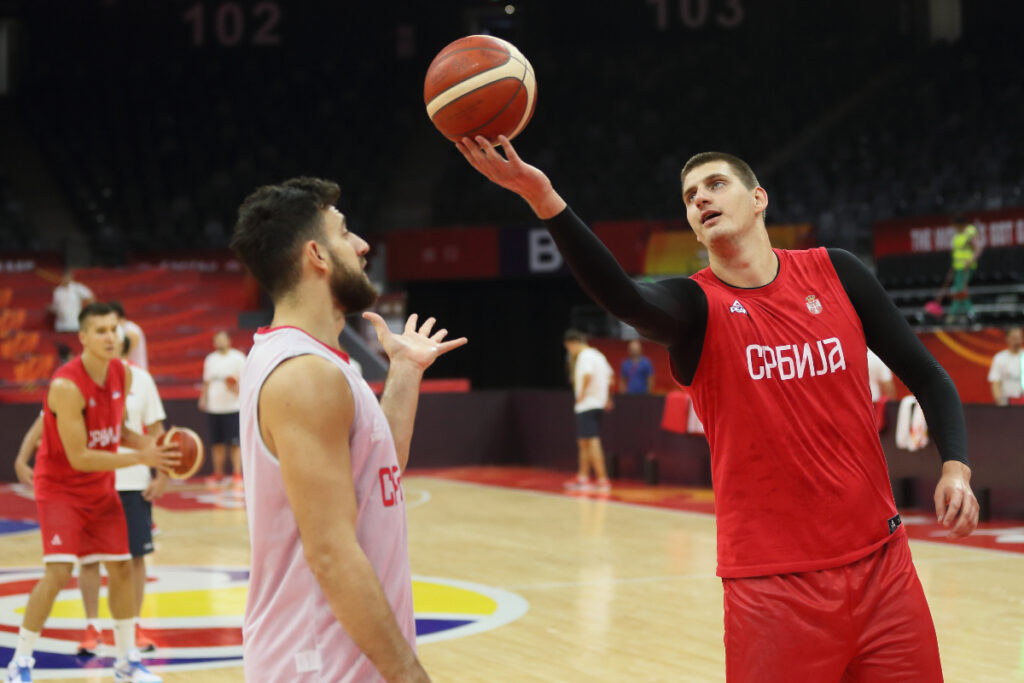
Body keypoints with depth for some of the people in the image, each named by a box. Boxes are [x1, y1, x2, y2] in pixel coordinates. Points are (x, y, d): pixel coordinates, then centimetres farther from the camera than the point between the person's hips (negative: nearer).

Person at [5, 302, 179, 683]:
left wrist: (147, 444, -9)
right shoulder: (67, 386, -27)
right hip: (60, 488, -7)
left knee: (121, 567, 7)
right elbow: (79, 458, -26)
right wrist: (140, 459, -26)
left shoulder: (123, 375, -5)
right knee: (58, 571, -17)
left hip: (101, 488, 7)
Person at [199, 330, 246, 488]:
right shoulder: (210, 359, 15)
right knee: (217, 442, 7)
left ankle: (237, 474, -5)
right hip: (213, 408, 5)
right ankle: (218, 474, 14)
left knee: (234, 442, -8)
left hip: (232, 407, -5)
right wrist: (203, 398, 13)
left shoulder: (238, 357, 0)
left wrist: (236, 388, -20)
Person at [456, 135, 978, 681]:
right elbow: (625, 299, -28)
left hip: (879, 562, 3)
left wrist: (956, 467, -6)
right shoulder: (697, 305, -5)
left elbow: (926, 376, 11)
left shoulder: (835, 274, 4)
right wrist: (543, 198, -43)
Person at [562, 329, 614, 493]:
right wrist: (606, 398, 26)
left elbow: (587, 376, -30)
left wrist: (581, 395, -18)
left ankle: (602, 480, -12)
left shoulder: (585, 356, -12)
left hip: (587, 405, -10)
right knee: (583, 442, 17)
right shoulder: (597, 355, 18)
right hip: (598, 403, 10)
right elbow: (610, 376, 24)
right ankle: (583, 477, 25)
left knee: (592, 442, -10)